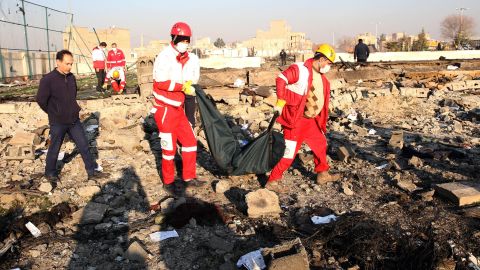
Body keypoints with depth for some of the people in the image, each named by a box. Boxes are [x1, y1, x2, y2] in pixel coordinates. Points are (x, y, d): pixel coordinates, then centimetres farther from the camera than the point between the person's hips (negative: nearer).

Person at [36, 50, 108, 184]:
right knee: (54, 149, 11)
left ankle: (92, 171, 17)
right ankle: (50, 173, 31)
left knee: (84, 146, 8)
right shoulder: (48, 80, -16)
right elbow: (41, 100, -13)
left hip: (74, 120, 5)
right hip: (57, 123, -5)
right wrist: (54, 113, -2)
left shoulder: (71, 77, 3)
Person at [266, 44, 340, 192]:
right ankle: (272, 181, 5)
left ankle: (322, 174, 39)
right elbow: (281, 79, -21)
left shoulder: (321, 77, 13)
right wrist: (280, 102, -25)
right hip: (295, 119, -9)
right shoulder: (300, 69, -14)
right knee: (290, 153, -7)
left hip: (311, 120, 9)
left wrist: (322, 122, 21)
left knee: (320, 144, 20)